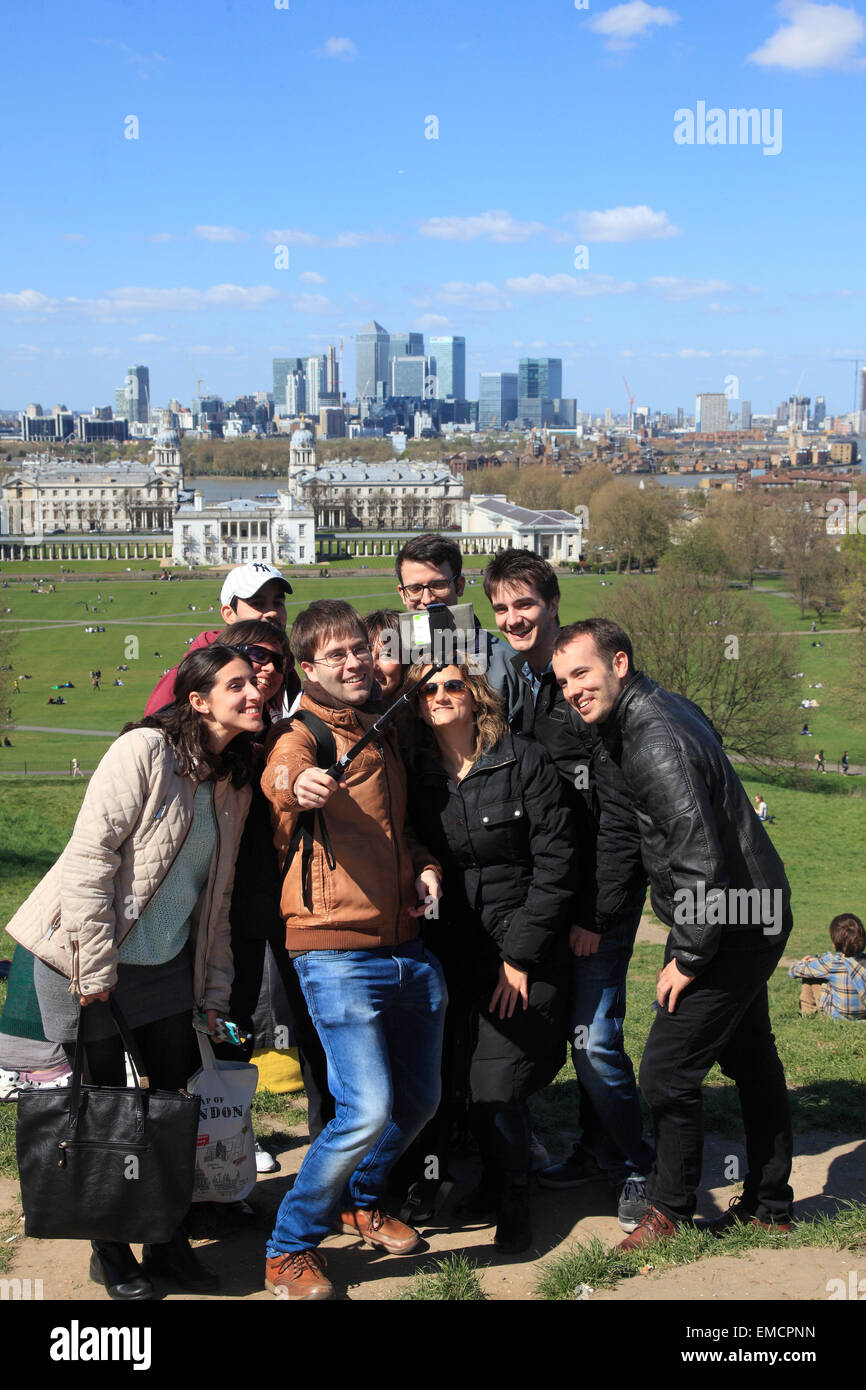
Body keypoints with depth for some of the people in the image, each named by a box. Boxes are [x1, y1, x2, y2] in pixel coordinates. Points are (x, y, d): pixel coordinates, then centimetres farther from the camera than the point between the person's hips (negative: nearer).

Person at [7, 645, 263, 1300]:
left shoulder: (234, 783, 7)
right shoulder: (145, 751, -15)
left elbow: (217, 893, 12)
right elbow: (90, 856, -19)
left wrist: (215, 992, 9)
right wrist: (95, 969, -20)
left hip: (165, 964, 6)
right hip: (85, 959, -6)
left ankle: (169, 1241, 24)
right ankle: (110, 1251, 21)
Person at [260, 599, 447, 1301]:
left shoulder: (386, 730, 15)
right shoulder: (301, 732, -6)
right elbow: (280, 771, -31)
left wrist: (426, 866, 8)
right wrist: (297, 783, -56)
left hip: (408, 948, 7)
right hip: (337, 953, -7)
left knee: (420, 1098, 15)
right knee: (366, 1111, -15)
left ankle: (360, 1200, 41)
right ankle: (291, 1249, 5)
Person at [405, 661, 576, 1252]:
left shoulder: (524, 760, -5)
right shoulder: (415, 772, 5)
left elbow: (557, 860, -7)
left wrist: (520, 955, -9)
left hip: (524, 952, -3)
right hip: (450, 954, 4)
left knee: (496, 1088, -10)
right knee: (434, 1081, 1)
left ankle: (511, 1197, 15)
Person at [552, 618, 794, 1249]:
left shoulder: (656, 746, -26)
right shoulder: (665, 707, 5)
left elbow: (701, 864, -29)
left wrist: (687, 959, -18)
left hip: (732, 928, -11)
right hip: (757, 915, 11)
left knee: (668, 1072, -4)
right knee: (751, 1061, 20)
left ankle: (672, 1209, 12)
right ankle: (770, 1206, 33)